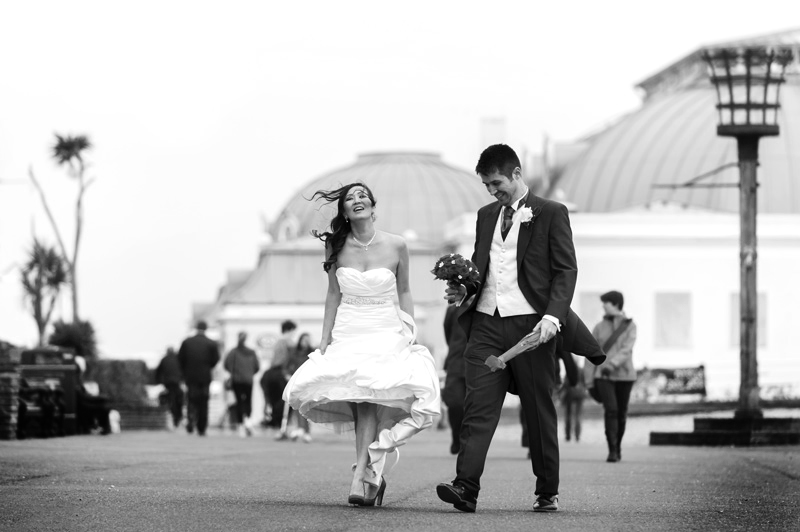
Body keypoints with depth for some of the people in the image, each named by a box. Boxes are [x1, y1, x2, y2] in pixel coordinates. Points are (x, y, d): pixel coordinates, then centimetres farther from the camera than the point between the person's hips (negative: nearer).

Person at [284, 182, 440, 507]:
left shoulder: (396, 246, -2)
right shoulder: (336, 247, 3)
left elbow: (404, 292, 8)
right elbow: (333, 295, 10)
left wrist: (410, 336, 2)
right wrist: (324, 341, 7)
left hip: (386, 332, -2)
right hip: (348, 332, 2)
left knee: (371, 395, -19)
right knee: (358, 403, -11)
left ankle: (361, 476, -21)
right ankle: (373, 476, -3)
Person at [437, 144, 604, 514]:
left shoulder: (551, 214, 1)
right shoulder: (486, 216, 18)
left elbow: (566, 270, -5)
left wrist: (552, 316, -18)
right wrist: (464, 289, 4)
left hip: (530, 324, -4)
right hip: (486, 322, 4)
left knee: (539, 410, 4)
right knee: (478, 406, -8)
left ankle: (547, 492, 14)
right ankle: (466, 488, -16)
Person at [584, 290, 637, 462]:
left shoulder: (630, 326, 1)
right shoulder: (599, 327, 5)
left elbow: (627, 349, -14)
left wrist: (613, 364, -31)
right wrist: (589, 381, 1)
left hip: (624, 375, 1)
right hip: (603, 376, -1)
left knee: (621, 413, 7)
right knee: (610, 410, -19)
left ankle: (617, 446, 31)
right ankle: (612, 451, -21)